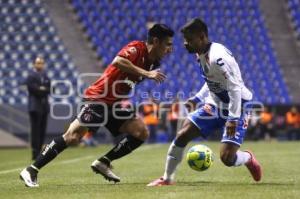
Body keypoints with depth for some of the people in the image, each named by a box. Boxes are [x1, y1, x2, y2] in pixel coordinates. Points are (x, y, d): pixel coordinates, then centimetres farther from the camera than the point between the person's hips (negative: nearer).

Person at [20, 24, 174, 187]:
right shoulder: (137, 48, -16)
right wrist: (146, 73, -34)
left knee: (141, 132, -6)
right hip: (99, 98, -9)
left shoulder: (152, 63, 7)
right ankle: (31, 171, -11)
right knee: (73, 136, -18)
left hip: (115, 105, 9)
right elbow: (118, 62, -35)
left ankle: (103, 163, 2)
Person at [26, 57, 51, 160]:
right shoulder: (31, 77, -5)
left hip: (44, 106, 7)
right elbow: (33, 89, -17)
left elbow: (49, 89, 10)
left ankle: (38, 152, 12)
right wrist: (44, 90, -9)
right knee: (36, 130, -9)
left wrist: (42, 89, -7)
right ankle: (35, 153, -9)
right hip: (35, 106, -7)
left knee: (42, 130, 7)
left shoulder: (45, 76, 18)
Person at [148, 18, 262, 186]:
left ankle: (249, 158, 17)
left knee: (227, 158, -18)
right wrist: (197, 99, 14)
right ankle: (168, 178, 11)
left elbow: (235, 88, -28)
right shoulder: (202, 54, 3)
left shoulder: (218, 57, -26)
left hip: (235, 107, -8)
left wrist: (233, 119, -30)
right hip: (215, 105, 8)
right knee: (182, 136, -4)